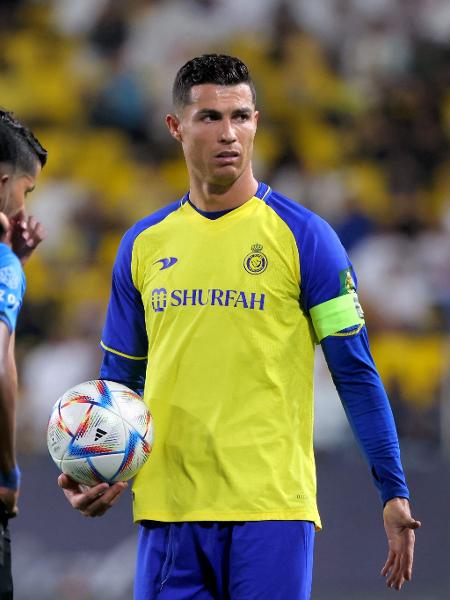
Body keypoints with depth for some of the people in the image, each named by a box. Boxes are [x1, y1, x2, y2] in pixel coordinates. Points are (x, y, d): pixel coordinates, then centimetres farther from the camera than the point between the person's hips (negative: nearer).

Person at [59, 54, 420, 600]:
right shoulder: (143, 245, 10)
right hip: (167, 511, 4)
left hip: (272, 508, -3)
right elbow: (120, 377, 17)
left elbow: (356, 372, -2)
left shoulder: (302, 236, -1)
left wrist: (394, 493, -7)